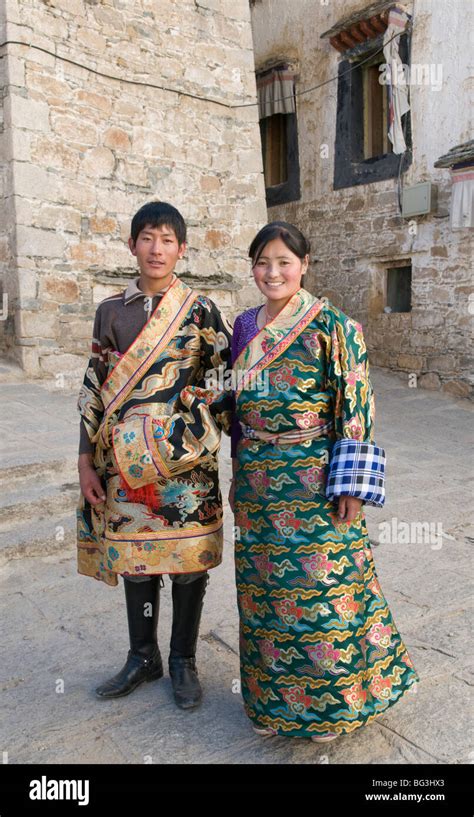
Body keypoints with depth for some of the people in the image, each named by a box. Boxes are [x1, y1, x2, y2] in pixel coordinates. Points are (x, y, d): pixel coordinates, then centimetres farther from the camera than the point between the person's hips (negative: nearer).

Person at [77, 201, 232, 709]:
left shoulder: (200, 311, -1)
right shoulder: (111, 311, 6)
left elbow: (223, 384, 0)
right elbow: (94, 388, 5)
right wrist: (87, 460, 2)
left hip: (186, 461, -2)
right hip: (125, 461, 3)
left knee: (187, 559, 7)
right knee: (133, 557, 13)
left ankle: (183, 660, 28)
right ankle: (143, 657, 33)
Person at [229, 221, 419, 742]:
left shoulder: (332, 327, -9)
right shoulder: (245, 326, 8)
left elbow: (355, 410, -11)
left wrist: (351, 488, -14)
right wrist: (240, 474, 15)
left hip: (313, 485, -5)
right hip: (258, 487, 6)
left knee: (319, 590, 5)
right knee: (262, 591, 15)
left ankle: (329, 704, 30)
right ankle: (272, 697, 36)